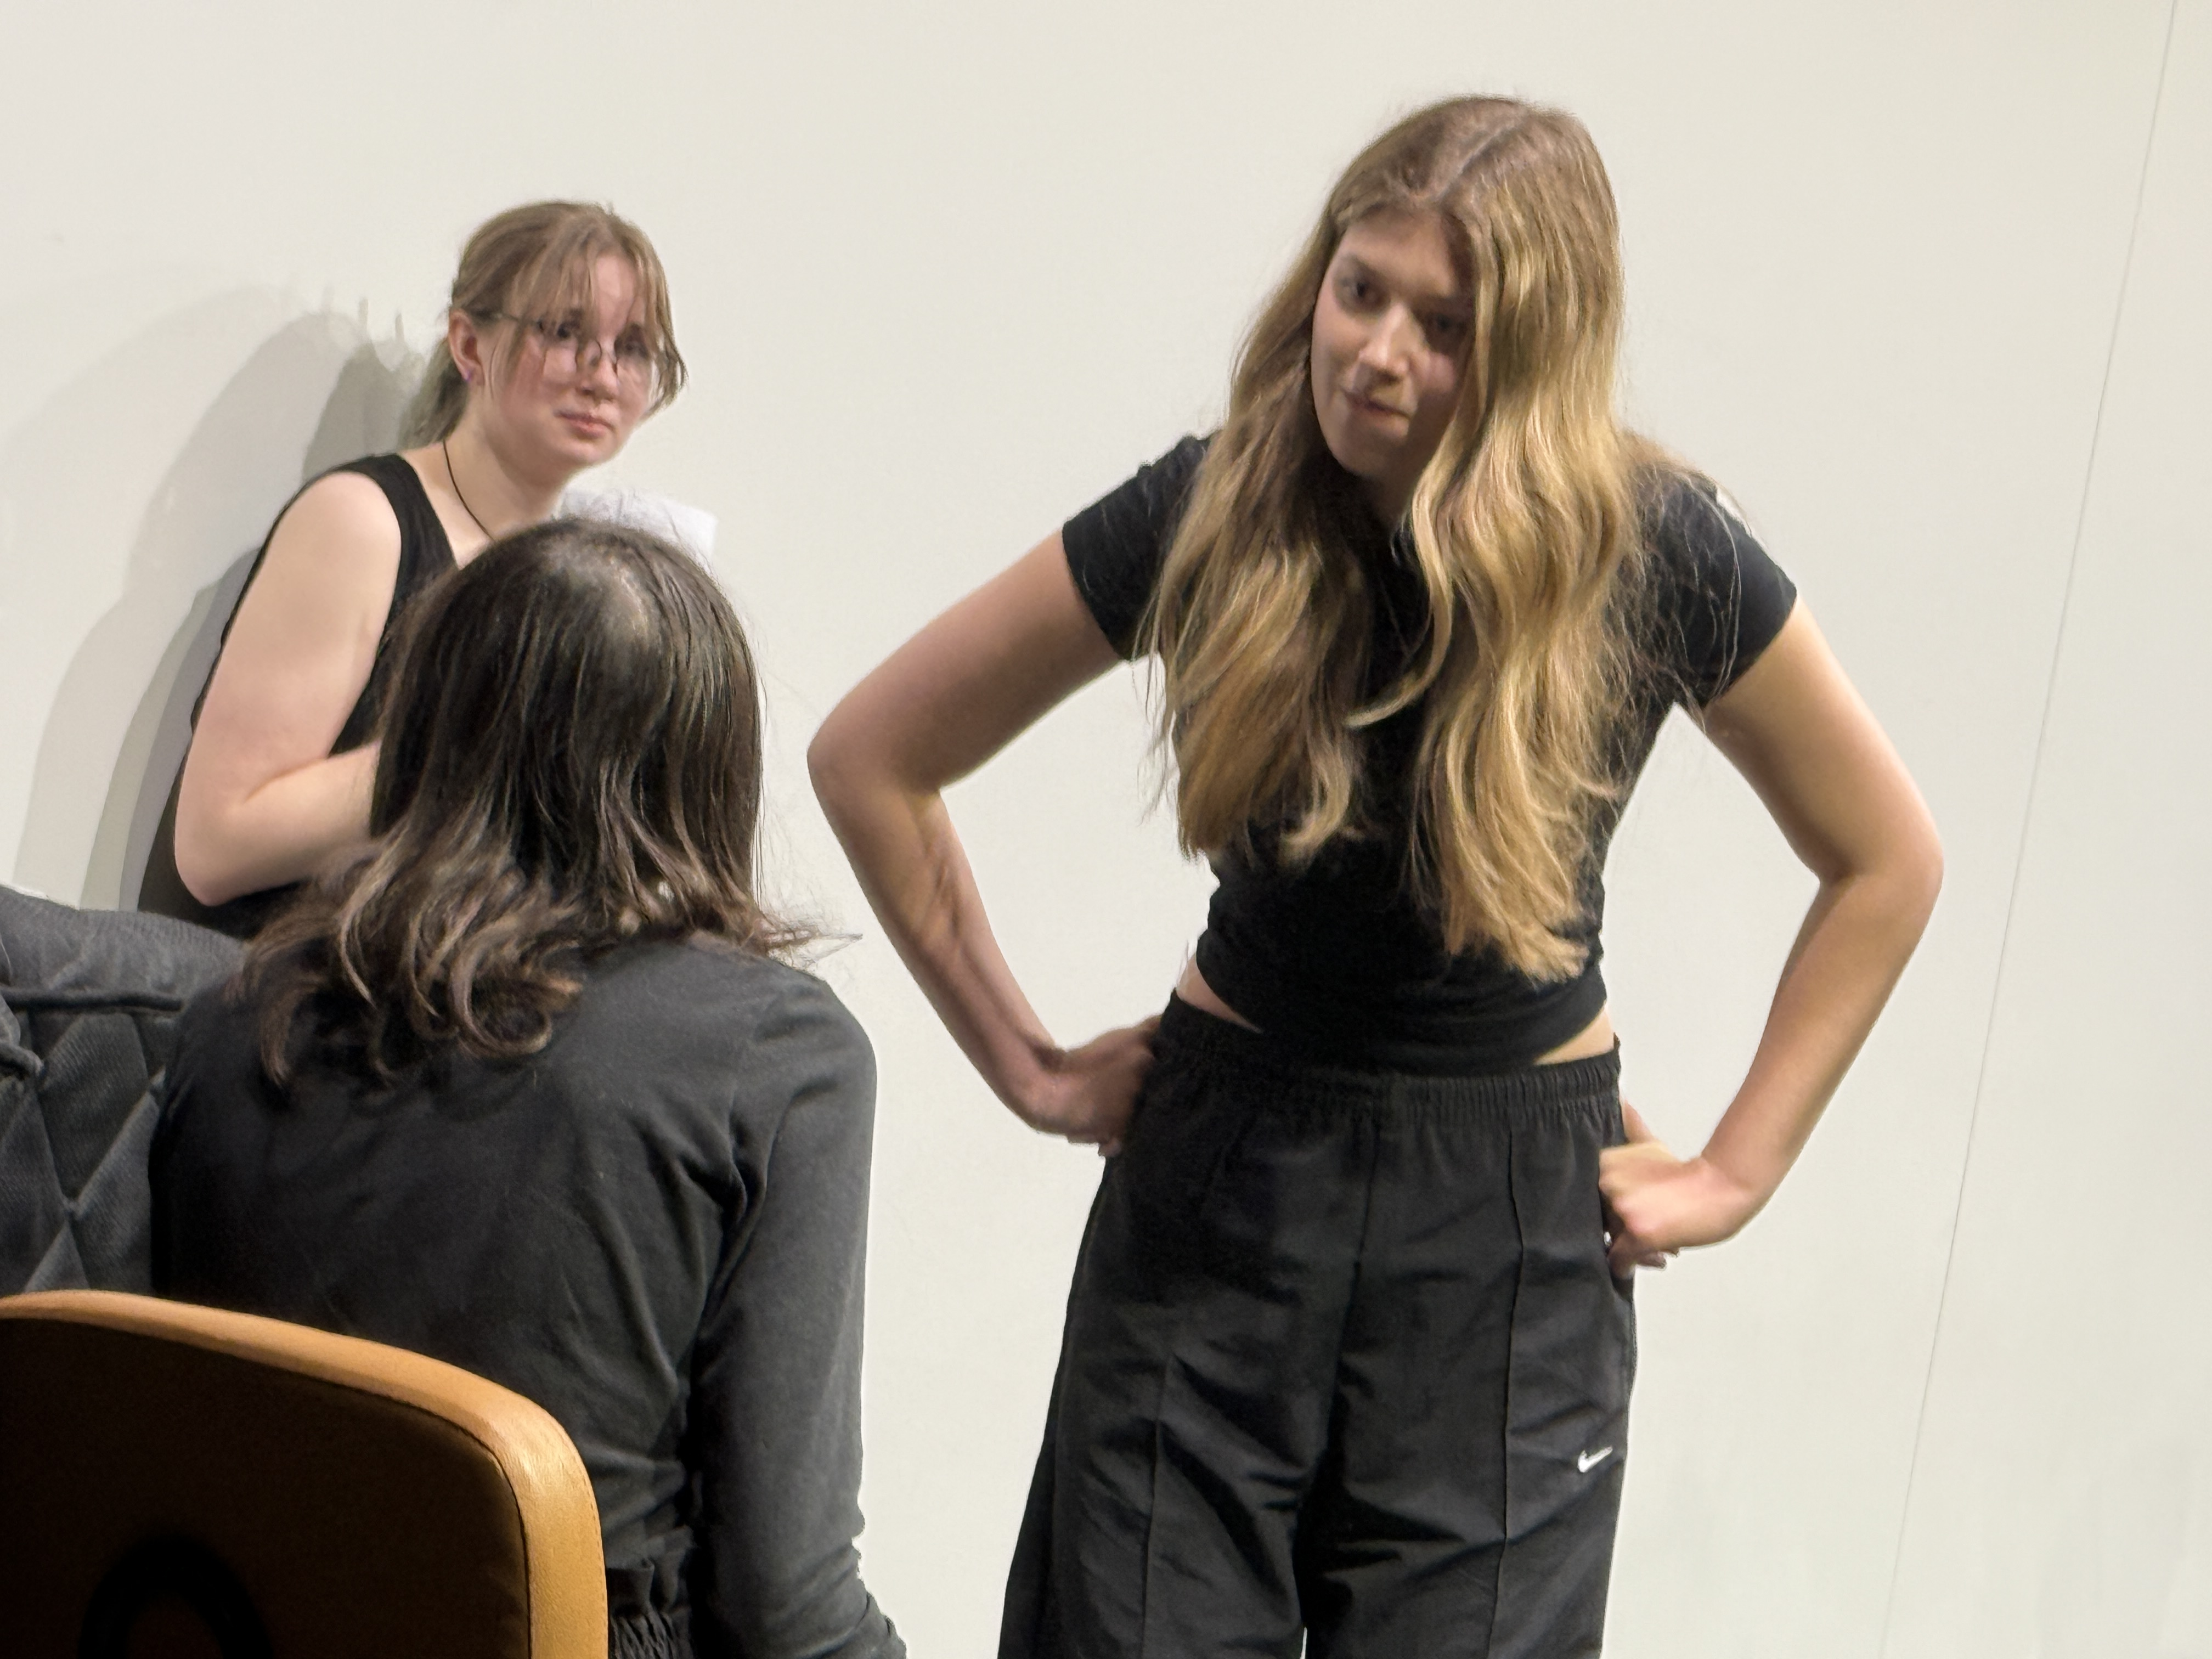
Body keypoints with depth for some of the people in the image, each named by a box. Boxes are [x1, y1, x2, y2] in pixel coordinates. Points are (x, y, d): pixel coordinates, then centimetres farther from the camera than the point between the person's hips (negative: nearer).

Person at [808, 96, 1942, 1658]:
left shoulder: (1656, 556, -11)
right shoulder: (1212, 516, -11)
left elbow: (1886, 859, 3)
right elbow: (869, 758, -1)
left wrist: (1737, 1173, 0)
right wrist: (1028, 1067, 0)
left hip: (1516, 1223, 0)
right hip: (1223, 1173, 1)